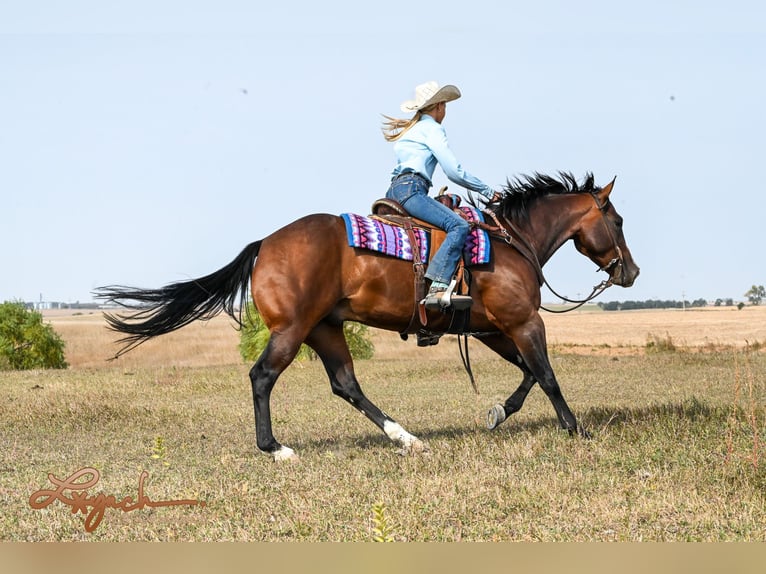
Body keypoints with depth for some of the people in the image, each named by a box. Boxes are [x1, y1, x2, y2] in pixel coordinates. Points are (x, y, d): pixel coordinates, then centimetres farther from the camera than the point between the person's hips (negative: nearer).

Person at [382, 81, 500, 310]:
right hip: (411, 189, -10)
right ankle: (438, 288, -42)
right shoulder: (432, 128, 0)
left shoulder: (409, 130, 27)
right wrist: (487, 191, 2)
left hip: (394, 190, 10)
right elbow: (454, 172, -7)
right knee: (459, 226, -25)